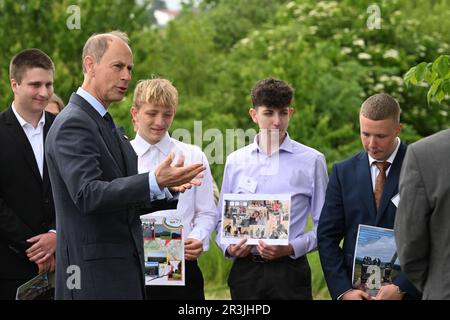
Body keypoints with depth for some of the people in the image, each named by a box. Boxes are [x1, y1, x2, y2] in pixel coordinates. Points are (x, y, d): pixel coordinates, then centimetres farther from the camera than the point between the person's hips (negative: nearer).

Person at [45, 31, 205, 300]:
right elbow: (88, 195, -24)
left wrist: (170, 188, 5)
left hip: (124, 270, 9)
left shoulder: (107, 125, 19)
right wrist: (155, 182, -31)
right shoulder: (72, 123, -12)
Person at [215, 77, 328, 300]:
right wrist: (228, 247, -4)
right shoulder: (235, 161, 9)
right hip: (245, 271, 2)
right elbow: (222, 219, 14)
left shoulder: (311, 161, 0)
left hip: (289, 271, -2)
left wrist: (291, 248, -12)